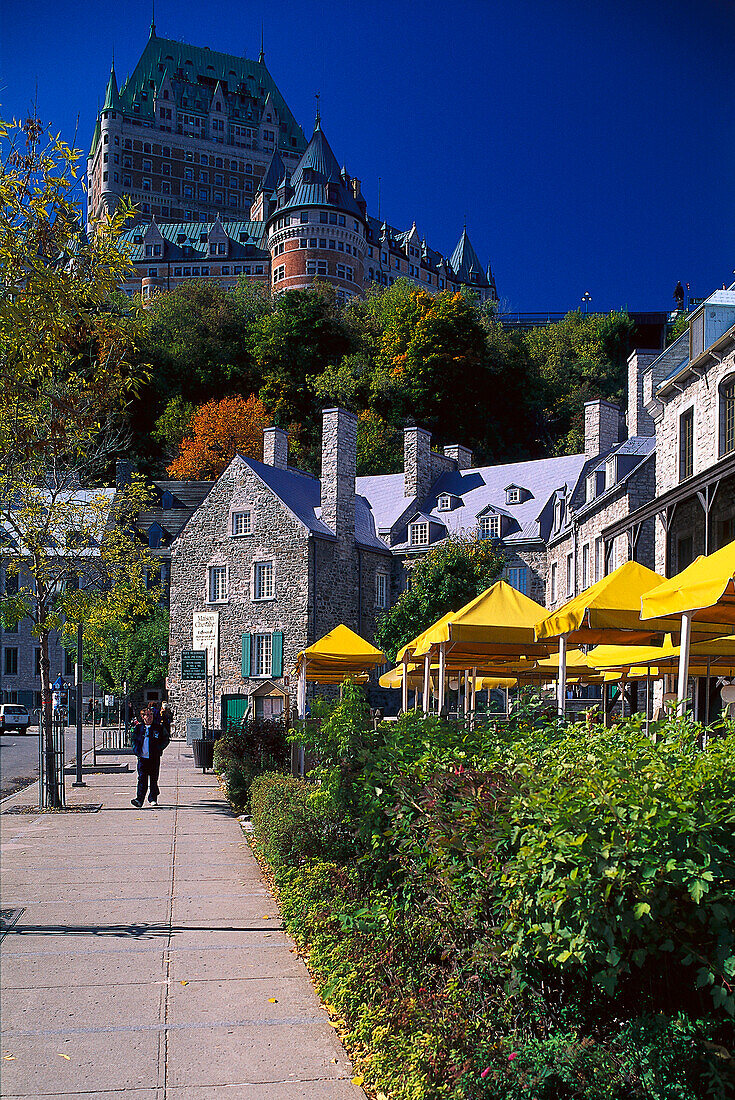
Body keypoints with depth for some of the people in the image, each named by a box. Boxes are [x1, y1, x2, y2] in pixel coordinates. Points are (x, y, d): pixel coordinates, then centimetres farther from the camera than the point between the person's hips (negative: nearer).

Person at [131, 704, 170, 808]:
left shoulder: (158, 727, 3)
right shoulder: (138, 727, 6)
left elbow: (166, 739, 10)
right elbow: (133, 738, 18)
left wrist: (159, 748, -3)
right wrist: (136, 749, 5)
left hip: (154, 757, 0)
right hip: (142, 757, 0)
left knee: (153, 779, 6)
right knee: (142, 779, -5)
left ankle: (153, 798, 19)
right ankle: (139, 799, -7)